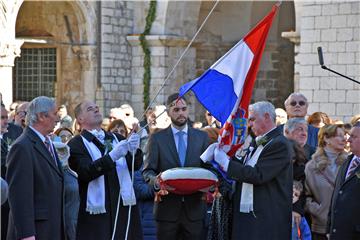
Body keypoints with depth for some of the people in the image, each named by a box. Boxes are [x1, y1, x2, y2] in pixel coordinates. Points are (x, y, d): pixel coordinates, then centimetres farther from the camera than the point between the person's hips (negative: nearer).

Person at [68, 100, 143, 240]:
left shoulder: (117, 139, 15)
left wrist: (133, 150, -18)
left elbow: (136, 165, 4)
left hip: (125, 209, 4)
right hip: (97, 212, -4)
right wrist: (113, 156, -25)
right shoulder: (76, 144, 0)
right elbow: (86, 172, -15)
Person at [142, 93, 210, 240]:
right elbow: (147, 171, 1)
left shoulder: (202, 137, 9)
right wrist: (155, 180, -21)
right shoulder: (157, 138, 4)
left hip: (194, 207, 1)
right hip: (167, 207, -1)